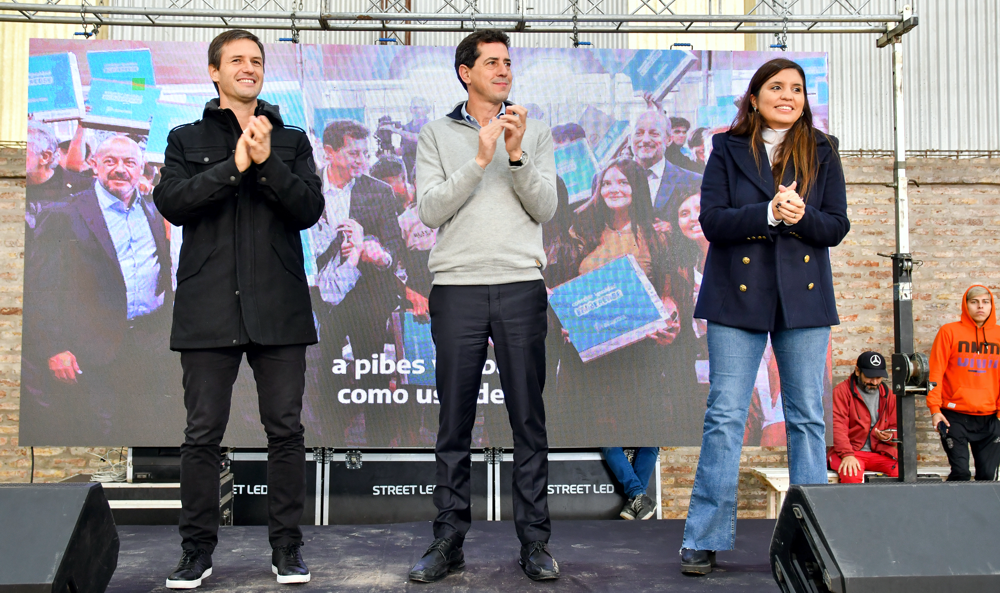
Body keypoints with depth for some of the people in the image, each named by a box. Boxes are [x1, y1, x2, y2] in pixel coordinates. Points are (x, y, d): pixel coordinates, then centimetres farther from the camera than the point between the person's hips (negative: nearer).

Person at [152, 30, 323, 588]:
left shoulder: (292, 140, 14)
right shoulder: (187, 139, 13)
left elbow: (310, 208, 1)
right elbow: (170, 201, -3)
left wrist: (267, 163, -12)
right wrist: (234, 166, -11)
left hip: (278, 308, 1)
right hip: (208, 307, 0)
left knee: (286, 430, 2)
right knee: (203, 433, 3)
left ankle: (287, 547, 15)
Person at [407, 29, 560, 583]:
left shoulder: (534, 132, 13)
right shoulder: (436, 135, 10)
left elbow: (545, 208, 2)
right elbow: (431, 210, -2)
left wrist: (517, 155, -11)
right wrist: (480, 159, -11)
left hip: (521, 287, 1)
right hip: (457, 287, 0)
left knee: (529, 419, 2)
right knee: (454, 422, 4)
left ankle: (534, 541, 11)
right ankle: (449, 541, 14)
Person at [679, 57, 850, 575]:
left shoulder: (821, 152, 9)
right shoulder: (727, 150, 5)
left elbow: (837, 226, 4)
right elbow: (712, 221, -6)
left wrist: (802, 216, -17)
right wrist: (769, 213, -20)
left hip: (804, 296, 2)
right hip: (738, 296, -2)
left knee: (807, 416, 6)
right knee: (724, 416, -2)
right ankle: (704, 538, 7)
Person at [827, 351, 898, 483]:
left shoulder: (888, 394, 16)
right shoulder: (841, 391, 1)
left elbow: (895, 427, 22)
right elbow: (837, 426, -9)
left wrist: (890, 436, -3)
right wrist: (847, 455, -23)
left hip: (881, 453, 4)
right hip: (851, 451, -4)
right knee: (852, 477, -37)